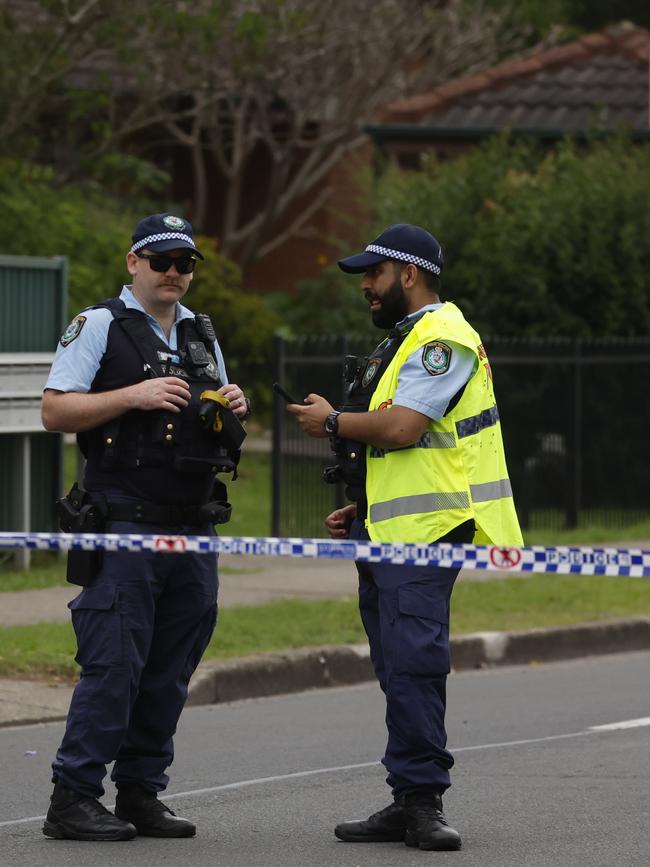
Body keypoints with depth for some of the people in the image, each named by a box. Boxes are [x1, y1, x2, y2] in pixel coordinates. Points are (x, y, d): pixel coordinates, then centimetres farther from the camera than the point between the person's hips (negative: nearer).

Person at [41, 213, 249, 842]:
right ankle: (72, 799, -7)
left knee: (170, 672, 7)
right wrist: (133, 396, -18)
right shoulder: (99, 326, -1)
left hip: (193, 532, 7)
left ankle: (141, 794, 15)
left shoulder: (202, 336, 19)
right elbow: (55, 411, -8)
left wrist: (232, 411, 3)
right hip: (123, 527, -7)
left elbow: (219, 432, 27)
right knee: (112, 666, -10)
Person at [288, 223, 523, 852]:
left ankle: (421, 800, -16)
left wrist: (332, 422, -7)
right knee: (400, 672, 9)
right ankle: (409, 806, 11)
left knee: (413, 666, -16)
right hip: (387, 536, 11)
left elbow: (402, 427, -22)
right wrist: (360, 510, 19)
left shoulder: (443, 339, -11)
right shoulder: (405, 341, 24)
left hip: (423, 538, -11)